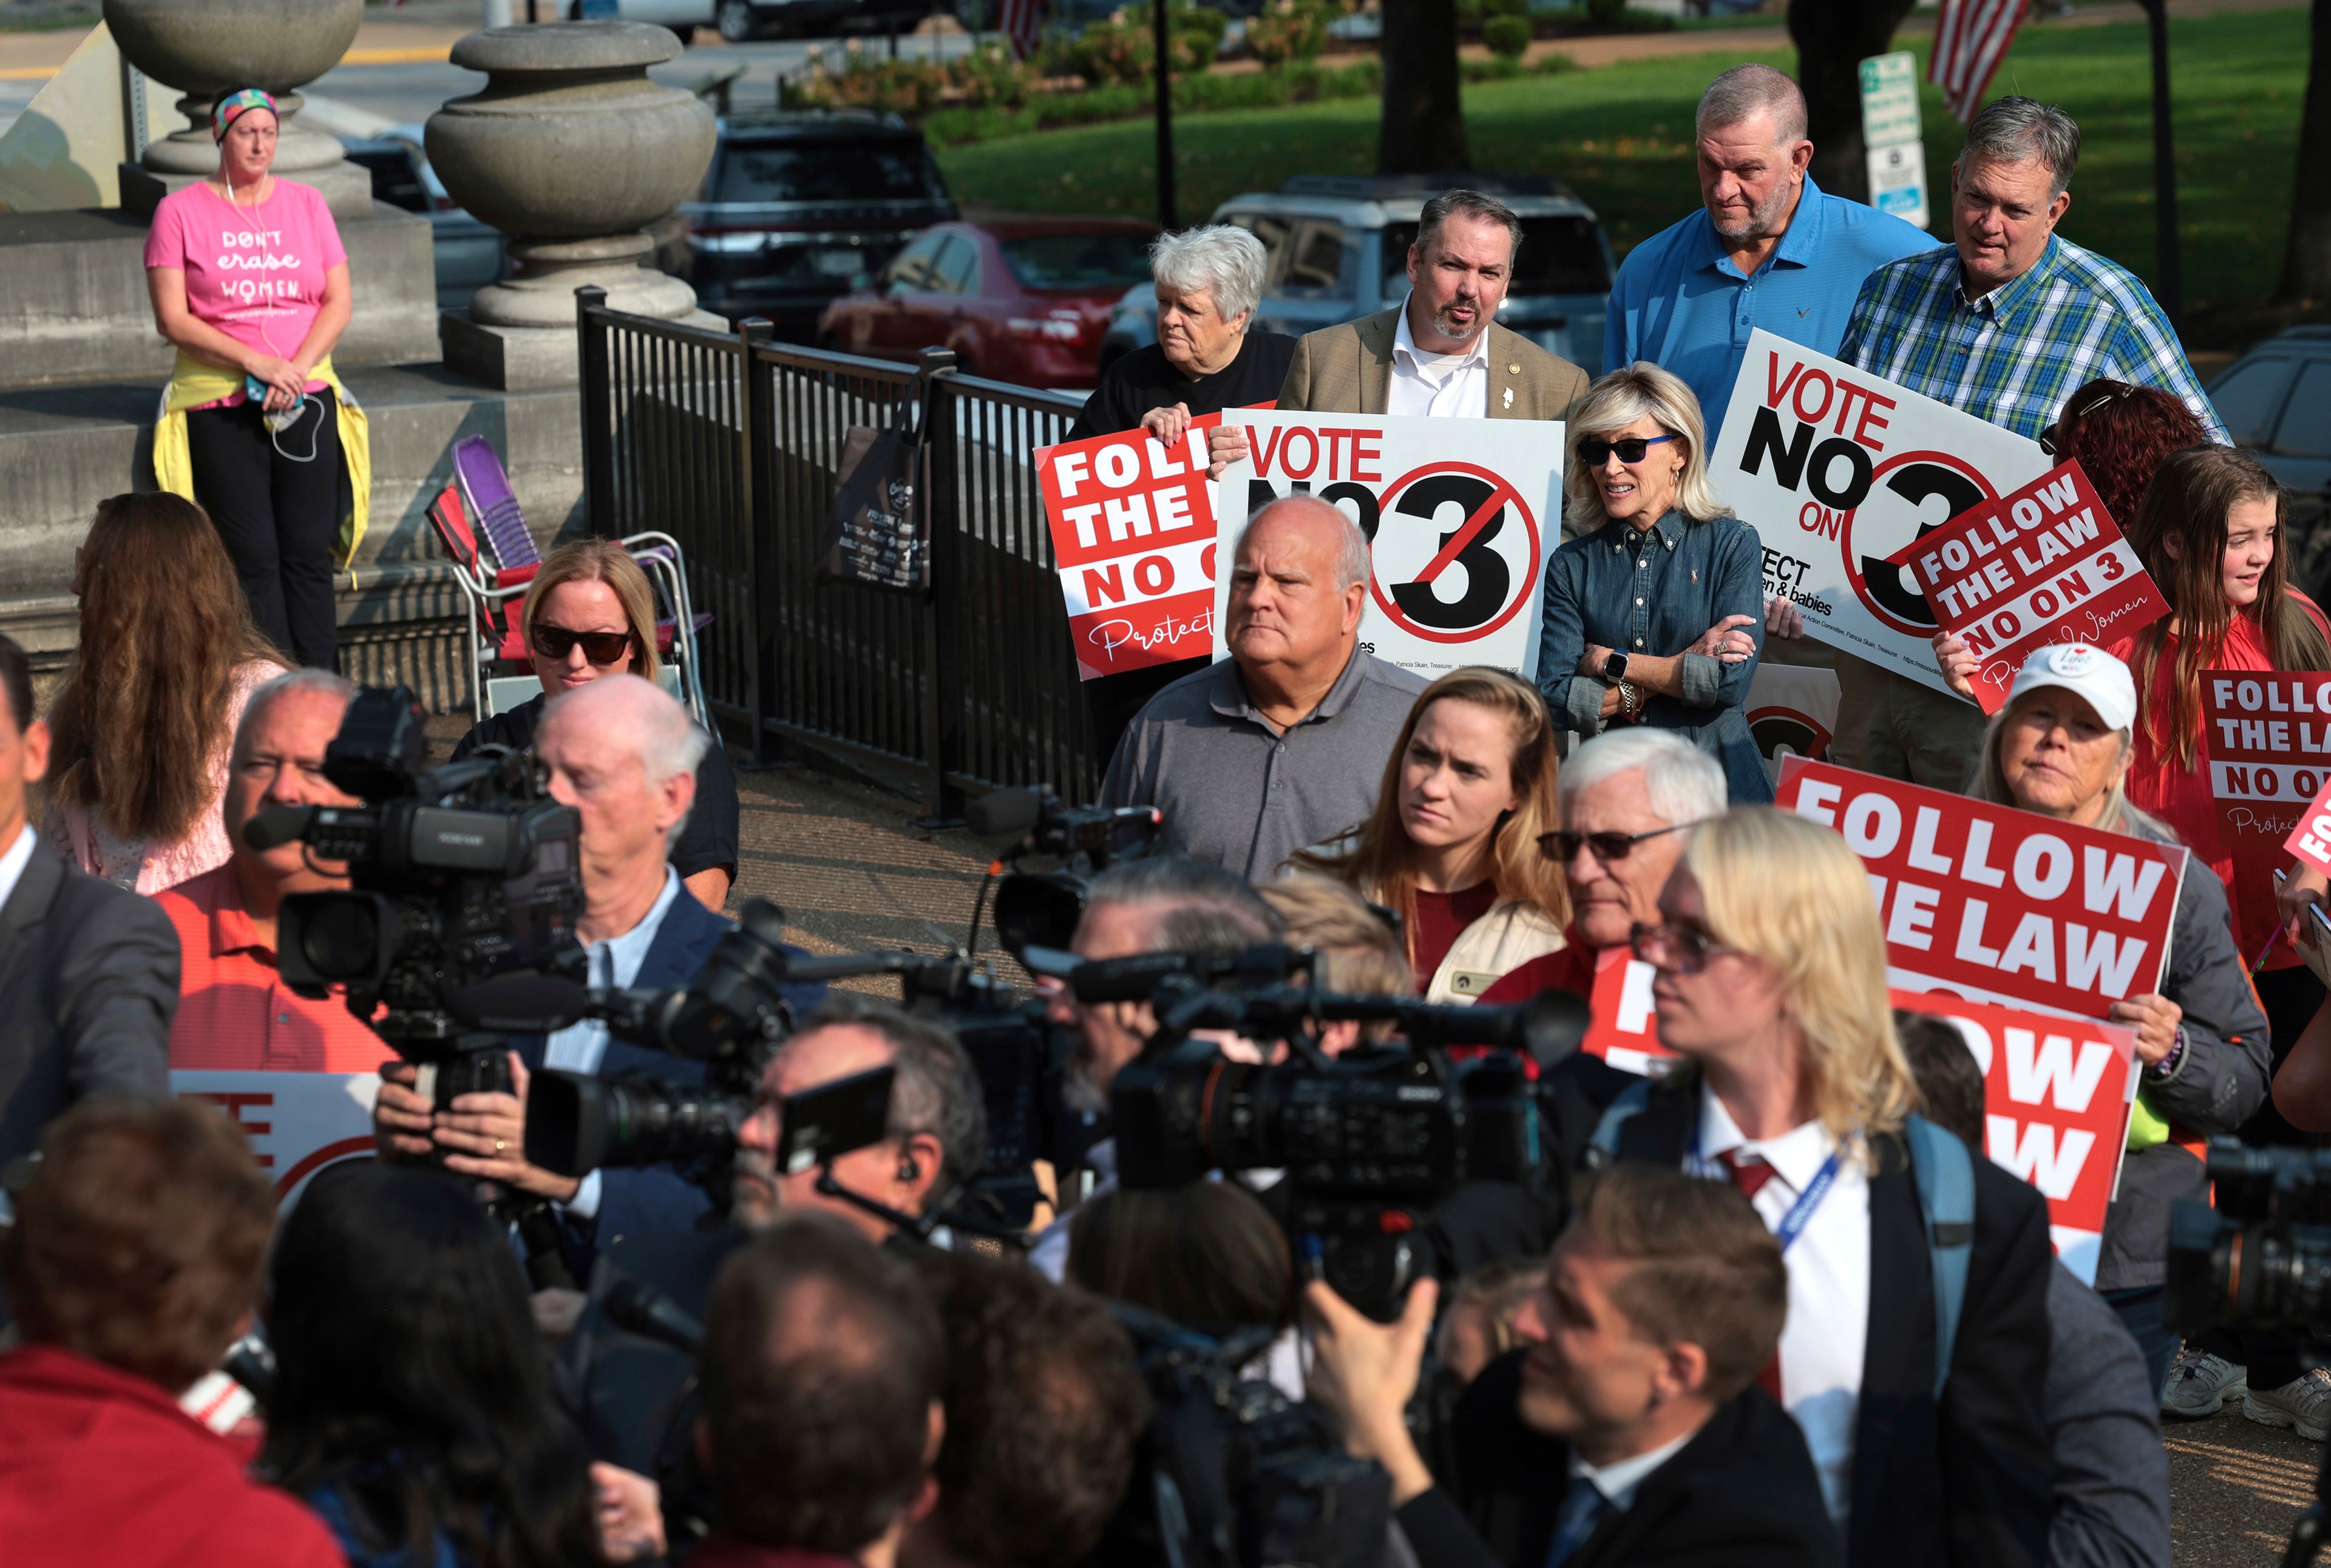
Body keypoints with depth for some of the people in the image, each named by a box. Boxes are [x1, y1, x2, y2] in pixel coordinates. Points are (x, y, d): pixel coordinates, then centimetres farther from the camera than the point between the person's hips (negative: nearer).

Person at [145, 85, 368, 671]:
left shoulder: (306, 204, 11)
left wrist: (296, 368, -9)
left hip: (306, 400, 2)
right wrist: (255, 362, -14)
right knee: (253, 559, -6)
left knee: (309, 554, -3)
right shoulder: (180, 212, 2)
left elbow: (340, 302, 8)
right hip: (219, 405, -2)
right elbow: (172, 320, -4)